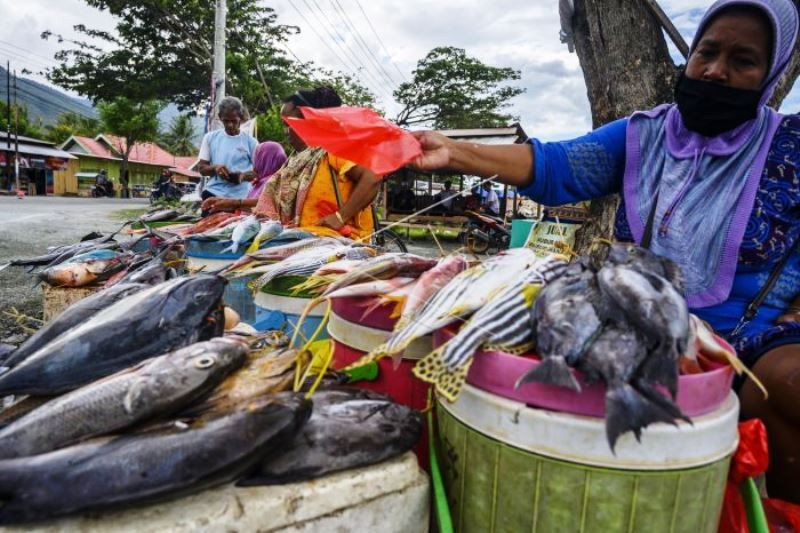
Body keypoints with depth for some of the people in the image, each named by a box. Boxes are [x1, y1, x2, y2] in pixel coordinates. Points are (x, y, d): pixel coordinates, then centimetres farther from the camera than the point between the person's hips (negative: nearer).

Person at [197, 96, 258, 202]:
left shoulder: (251, 142, 0)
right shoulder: (210, 137, 6)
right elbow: (202, 168, 8)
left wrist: (244, 175, -20)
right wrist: (215, 168, -15)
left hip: (240, 197, -1)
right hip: (214, 193, 2)